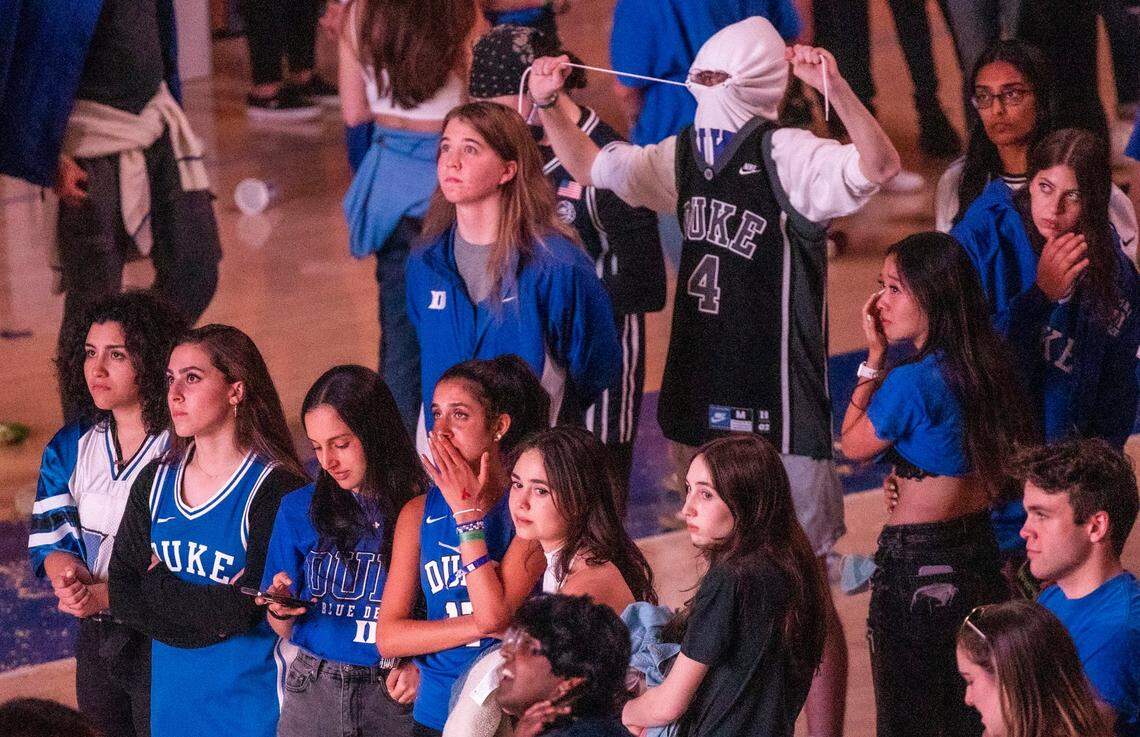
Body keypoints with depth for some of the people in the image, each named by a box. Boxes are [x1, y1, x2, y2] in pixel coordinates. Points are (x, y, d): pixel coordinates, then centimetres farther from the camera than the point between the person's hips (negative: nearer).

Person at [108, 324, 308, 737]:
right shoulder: (156, 481, 6)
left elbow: (245, 610, -20)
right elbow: (122, 594, 0)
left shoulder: (274, 487, -15)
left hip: (250, 692, -5)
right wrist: (208, 607, -15)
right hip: (170, 688, 6)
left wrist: (159, 585, -9)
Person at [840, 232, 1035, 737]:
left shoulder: (911, 383, -22)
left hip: (916, 562, -8)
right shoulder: (986, 366, 2)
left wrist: (874, 358, -4)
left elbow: (853, 446, -4)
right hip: (981, 553, 8)